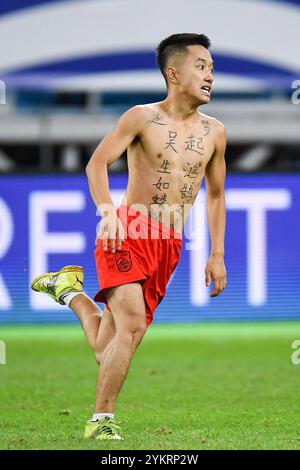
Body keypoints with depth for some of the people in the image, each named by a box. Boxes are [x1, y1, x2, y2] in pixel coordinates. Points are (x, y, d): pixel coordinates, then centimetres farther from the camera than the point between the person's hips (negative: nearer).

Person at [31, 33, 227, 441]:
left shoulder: (214, 132, 11)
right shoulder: (142, 118, -2)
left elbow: (215, 195, 21)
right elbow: (97, 163, -9)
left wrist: (217, 255, 14)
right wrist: (108, 211, -26)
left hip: (169, 245, 5)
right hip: (128, 232, -5)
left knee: (109, 349, 3)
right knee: (132, 323, -23)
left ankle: (71, 289, 31)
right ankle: (101, 422, -13)